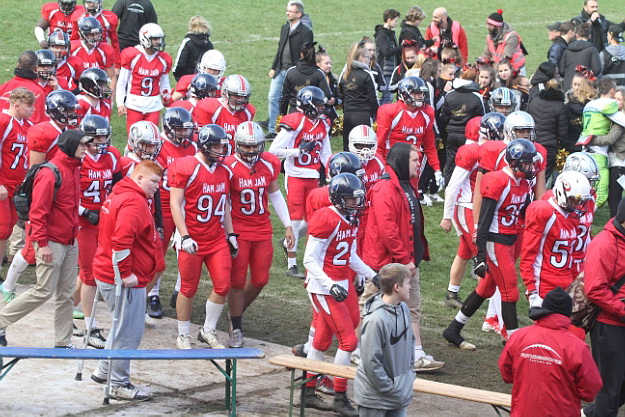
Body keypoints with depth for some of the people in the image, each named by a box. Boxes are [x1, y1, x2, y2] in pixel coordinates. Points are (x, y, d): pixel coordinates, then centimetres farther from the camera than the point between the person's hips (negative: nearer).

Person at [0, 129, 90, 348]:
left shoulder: (73, 170, 12)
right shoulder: (51, 172, -17)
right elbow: (38, 211, -20)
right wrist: (42, 243, -22)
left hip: (70, 243, 9)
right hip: (52, 243, -9)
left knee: (66, 293, 9)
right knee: (44, 291, -5)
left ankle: (63, 342, 14)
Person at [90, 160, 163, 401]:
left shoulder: (118, 196, 15)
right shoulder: (134, 203, -19)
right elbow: (121, 240, -29)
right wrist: (126, 273, -23)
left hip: (107, 273, 11)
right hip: (124, 280, -11)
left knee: (124, 329, 23)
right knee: (128, 333, -2)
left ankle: (103, 371, 32)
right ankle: (119, 385, 6)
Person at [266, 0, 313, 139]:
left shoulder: (306, 32, -10)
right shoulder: (284, 28, 12)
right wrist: (274, 67, 14)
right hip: (280, 70, 7)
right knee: (273, 98, 3)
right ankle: (273, 131, 10)